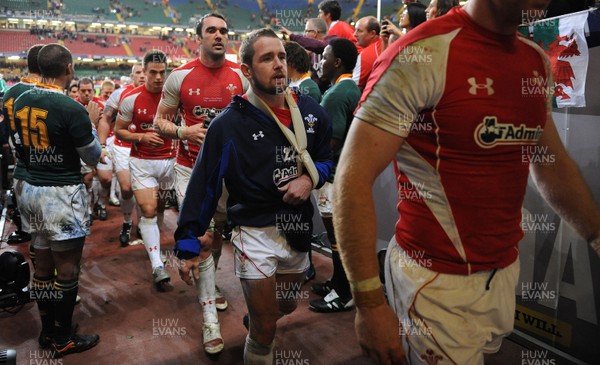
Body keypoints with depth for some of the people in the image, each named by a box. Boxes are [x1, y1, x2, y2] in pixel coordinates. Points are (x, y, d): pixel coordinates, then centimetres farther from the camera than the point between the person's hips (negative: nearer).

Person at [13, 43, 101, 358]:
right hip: (63, 194, -7)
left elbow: (23, 145, 16)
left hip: (31, 189, 8)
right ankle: (63, 339, 16)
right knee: (66, 269, 4)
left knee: (42, 265, 17)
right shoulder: (71, 108, -18)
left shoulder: (20, 102, 4)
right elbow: (93, 157, -7)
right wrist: (89, 126, 8)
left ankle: (47, 331, 30)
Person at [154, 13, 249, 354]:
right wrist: (183, 131, -19)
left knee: (218, 233, 17)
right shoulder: (180, 76, -7)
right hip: (192, 169, -2)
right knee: (201, 239, -7)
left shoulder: (241, 76, -2)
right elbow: (160, 121, 0)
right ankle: (211, 318, 4)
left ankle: (209, 285, 45)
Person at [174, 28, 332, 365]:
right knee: (265, 329, 4)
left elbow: (326, 158, 12)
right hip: (255, 232, -5)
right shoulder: (229, 123, -14)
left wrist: (311, 177, -10)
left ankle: (255, 316, 60)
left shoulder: (310, 111, -1)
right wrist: (189, 243, -11)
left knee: (287, 308, 27)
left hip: (299, 229, 5)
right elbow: (205, 185, -12)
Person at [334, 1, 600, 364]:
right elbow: (353, 179, -21)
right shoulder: (422, 56, -18)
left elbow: (553, 165, 17)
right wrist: (371, 304, -22)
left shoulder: (537, 60, 5)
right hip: (438, 281, -7)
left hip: (506, 270, 8)